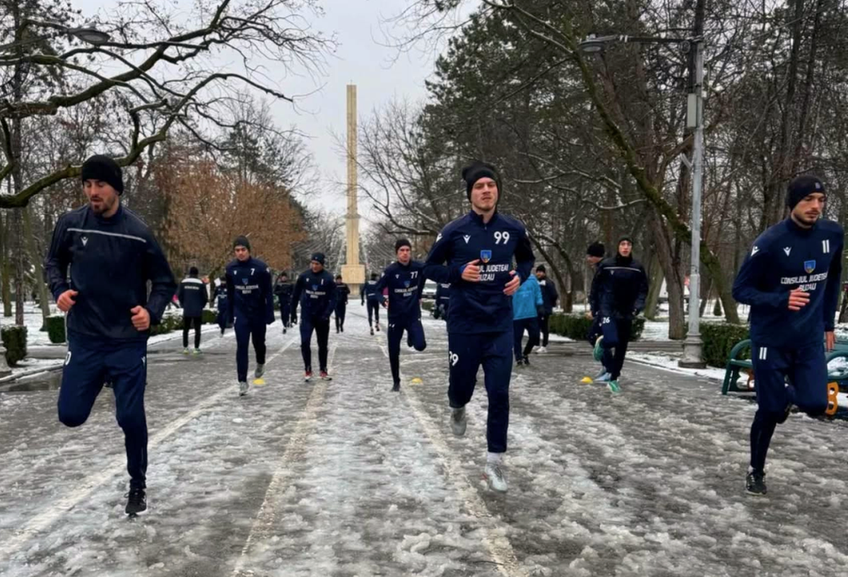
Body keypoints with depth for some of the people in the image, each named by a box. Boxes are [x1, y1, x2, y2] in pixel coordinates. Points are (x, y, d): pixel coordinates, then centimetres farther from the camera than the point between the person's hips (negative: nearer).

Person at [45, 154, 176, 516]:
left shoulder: (138, 232, -10)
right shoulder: (70, 224, -4)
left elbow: (164, 282, -1)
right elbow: (53, 263, 13)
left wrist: (152, 313, -18)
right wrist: (59, 290, -7)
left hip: (128, 341, -2)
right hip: (84, 339, 2)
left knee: (131, 418, -2)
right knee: (70, 415, 3)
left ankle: (137, 488, 21)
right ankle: (99, 384, 39)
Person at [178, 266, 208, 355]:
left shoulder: (183, 282, -2)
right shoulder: (201, 283, -7)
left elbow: (179, 295, -1)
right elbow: (205, 297, -5)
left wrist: (183, 305, 15)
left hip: (187, 311, 2)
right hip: (198, 311, -1)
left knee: (185, 329, 14)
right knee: (197, 330, 6)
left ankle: (185, 347, 11)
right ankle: (196, 348, 4)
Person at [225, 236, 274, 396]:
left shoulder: (261, 267, -13)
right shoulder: (230, 268, -3)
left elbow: (268, 293, -9)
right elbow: (230, 293, 8)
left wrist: (269, 315, -12)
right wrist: (230, 314, 10)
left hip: (258, 312, -1)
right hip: (240, 313, 1)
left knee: (258, 342, 15)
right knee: (241, 346, -5)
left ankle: (260, 363, 47)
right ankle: (242, 382, -2)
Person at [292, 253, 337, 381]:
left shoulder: (328, 278, -9)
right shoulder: (304, 276, -5)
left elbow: (333, 298, -9)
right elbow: (296, 295, 4)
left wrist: (327, 314, -20)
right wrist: (293, 313, 6)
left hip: (322, 317, 0)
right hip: (307, 316, 0)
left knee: (323, 345, 10)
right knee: (305, 342, -10)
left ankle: (323, 371, 23)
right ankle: (308, 370, 3)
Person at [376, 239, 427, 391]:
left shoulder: (419, 267, -6)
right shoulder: (390, 270, -14)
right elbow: (378, 289, -13)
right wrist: (382, 300, -32)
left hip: (413, 314, 1)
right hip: (395, 316, -1)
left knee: (420, 345, -17)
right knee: (394, 352, 3)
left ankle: (411, 336, 21)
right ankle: (396, 382, 23)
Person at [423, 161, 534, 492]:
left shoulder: (513, 229, -1)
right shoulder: (454, 231, -8)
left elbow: (527, 259, 18)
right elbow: (430, 268, 2)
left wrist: (520, 276, -3)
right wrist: (458, 272, -16)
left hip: (501, 326, 1)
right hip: (464, 325, -1)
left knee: (499, 393, -2)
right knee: (462, 386, 11)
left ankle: (494, 461, 10)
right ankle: (458, 408, 50)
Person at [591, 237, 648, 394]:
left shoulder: (638, 268, 0)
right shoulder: (606, 265, -3)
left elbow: (643, 289, 4)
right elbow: (597, 287, 6)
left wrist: (638, 306, -12)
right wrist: (595, 307, 5)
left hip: (626, 312, 3)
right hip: (608, 309, -3)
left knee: (621, 347, 7)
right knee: (611, 340, -22)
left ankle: (613, 378, 21)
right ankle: (601, 343, 16)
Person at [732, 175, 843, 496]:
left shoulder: (833, 234, -3)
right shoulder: (770, 242, -18)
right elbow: (741, 290, -14)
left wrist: (828, 323, 14)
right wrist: (782, 300, -30)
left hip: (810, 338, 4)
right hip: (771, 339, -4)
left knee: (815, 405, -8)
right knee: (770, 410, 2)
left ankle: (788, 394, 29)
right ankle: (756, 471, 24)